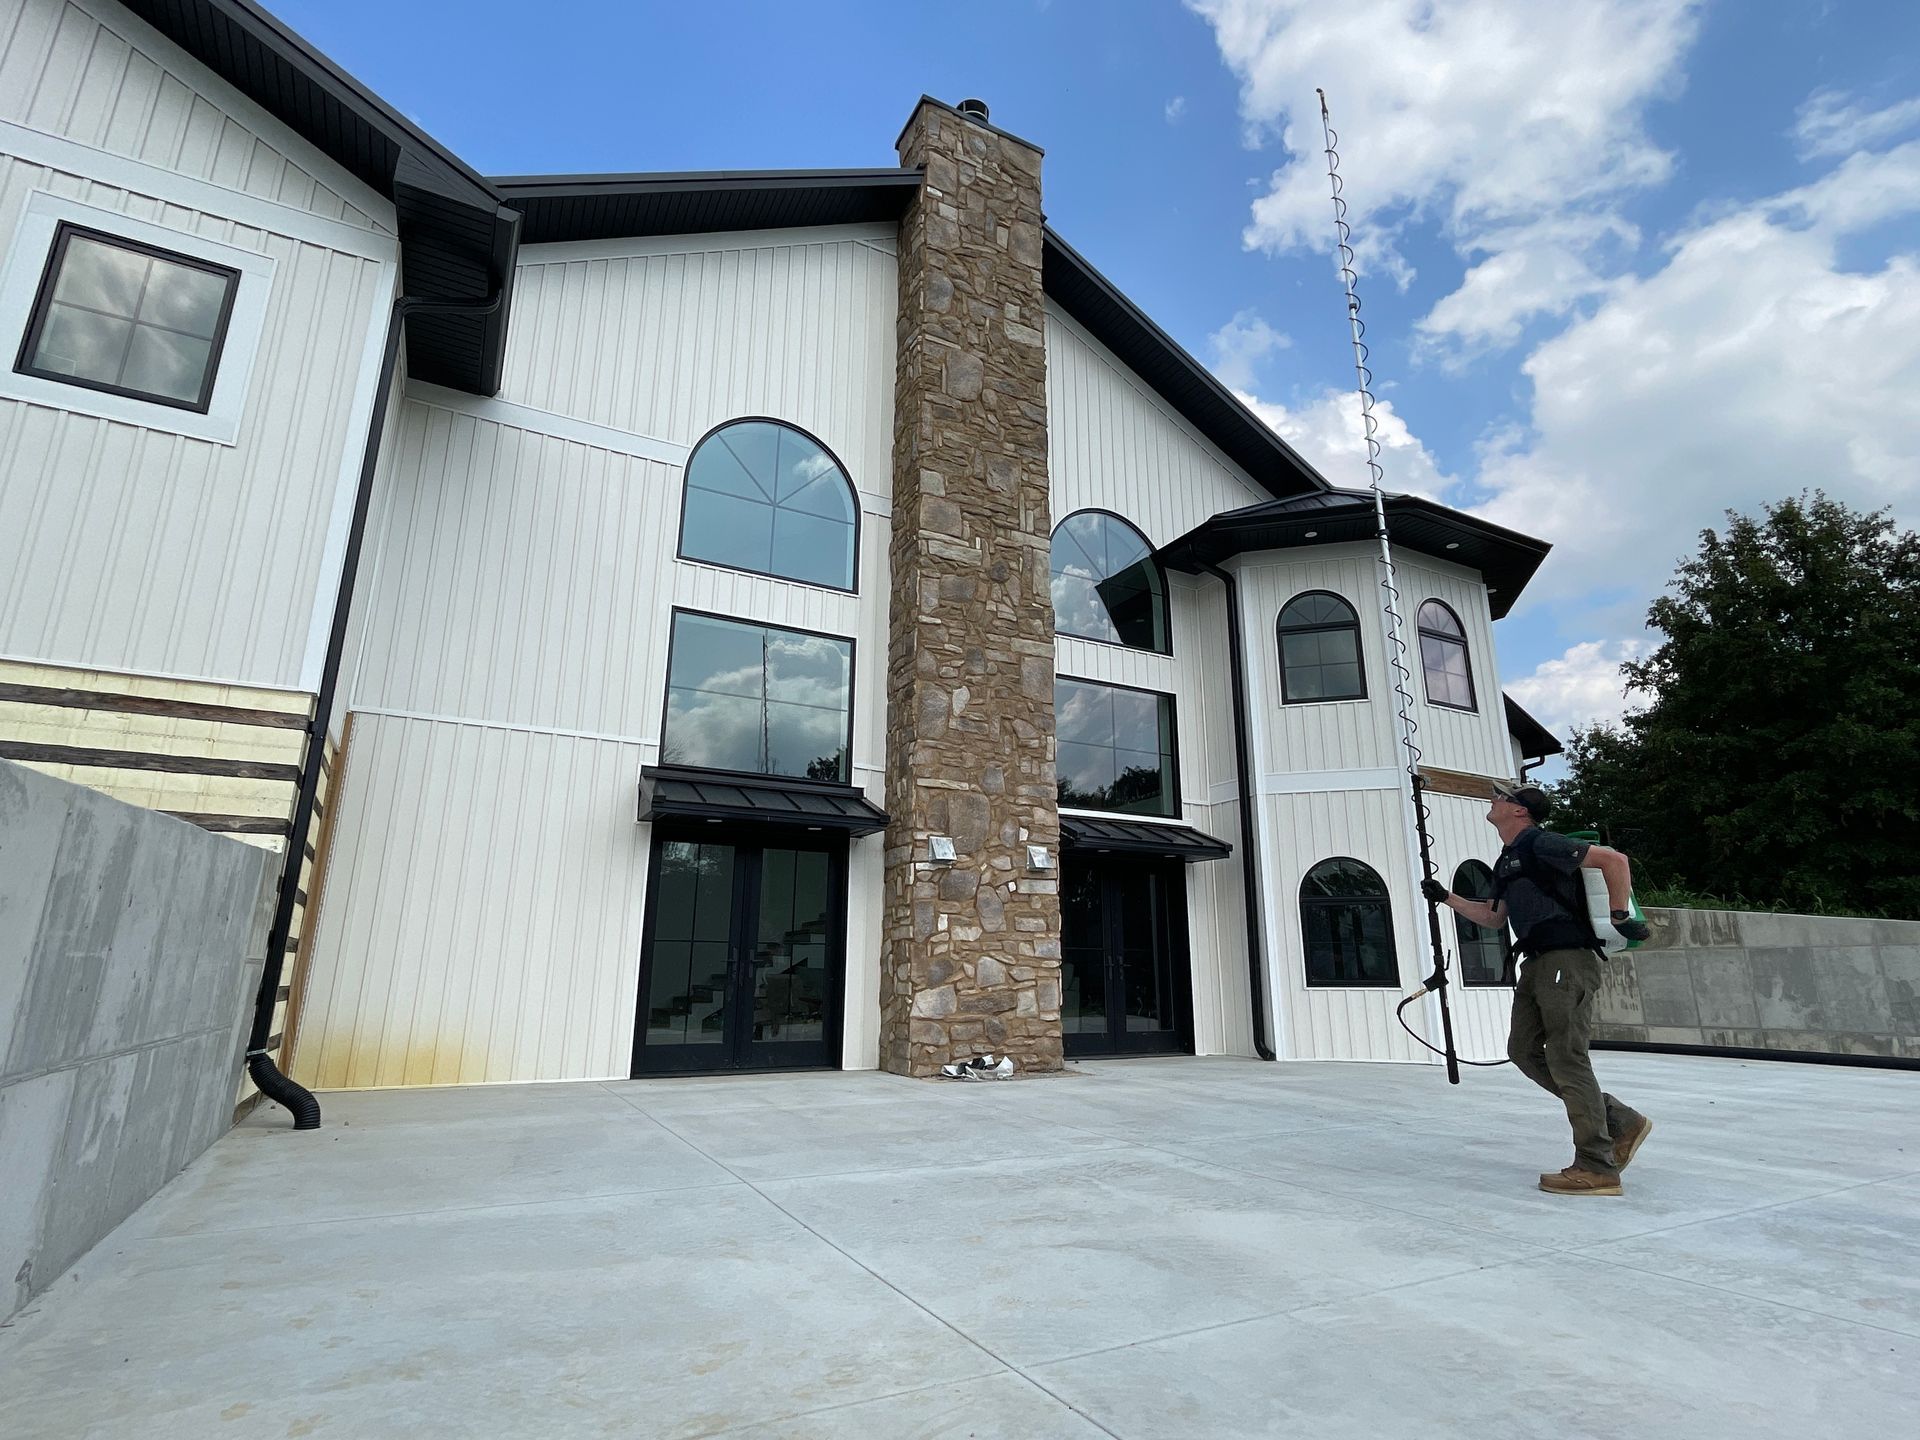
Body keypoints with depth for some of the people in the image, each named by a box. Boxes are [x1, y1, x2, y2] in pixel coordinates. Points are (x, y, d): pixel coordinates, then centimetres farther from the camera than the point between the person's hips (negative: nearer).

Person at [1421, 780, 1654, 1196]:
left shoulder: (1540, 843, -9)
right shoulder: (1507, 861, 20)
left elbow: (1614, 859, -13)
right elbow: (1493, 917, 27)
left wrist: (1619, 917, -13)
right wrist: (1445, 897, 26)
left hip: (1568, 959, -10)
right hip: (1538, 962, 10)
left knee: (1566, 1057, -8)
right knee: (1524, 1050, 9)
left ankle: (1597, 1169, 1)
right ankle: (1621, 1122, 17)